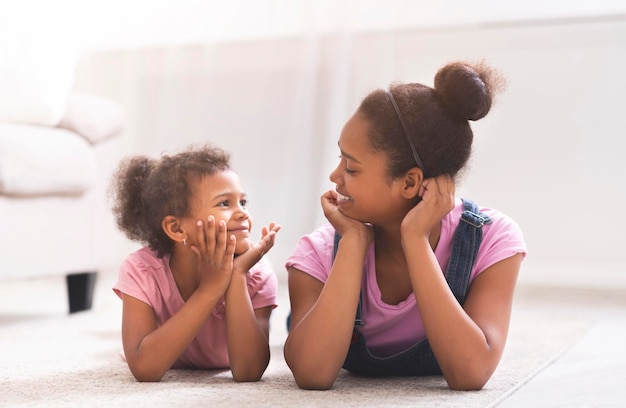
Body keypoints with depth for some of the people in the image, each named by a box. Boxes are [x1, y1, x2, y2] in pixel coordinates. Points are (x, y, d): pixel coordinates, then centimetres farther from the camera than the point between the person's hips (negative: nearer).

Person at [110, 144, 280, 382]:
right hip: (172, 370, -1)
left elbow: (248, 372, -44)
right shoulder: (141, 270, -36)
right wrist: (210, 288, -52)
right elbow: (144, 369, -48)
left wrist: (237, 275, -50)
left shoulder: (256, 274, -33)